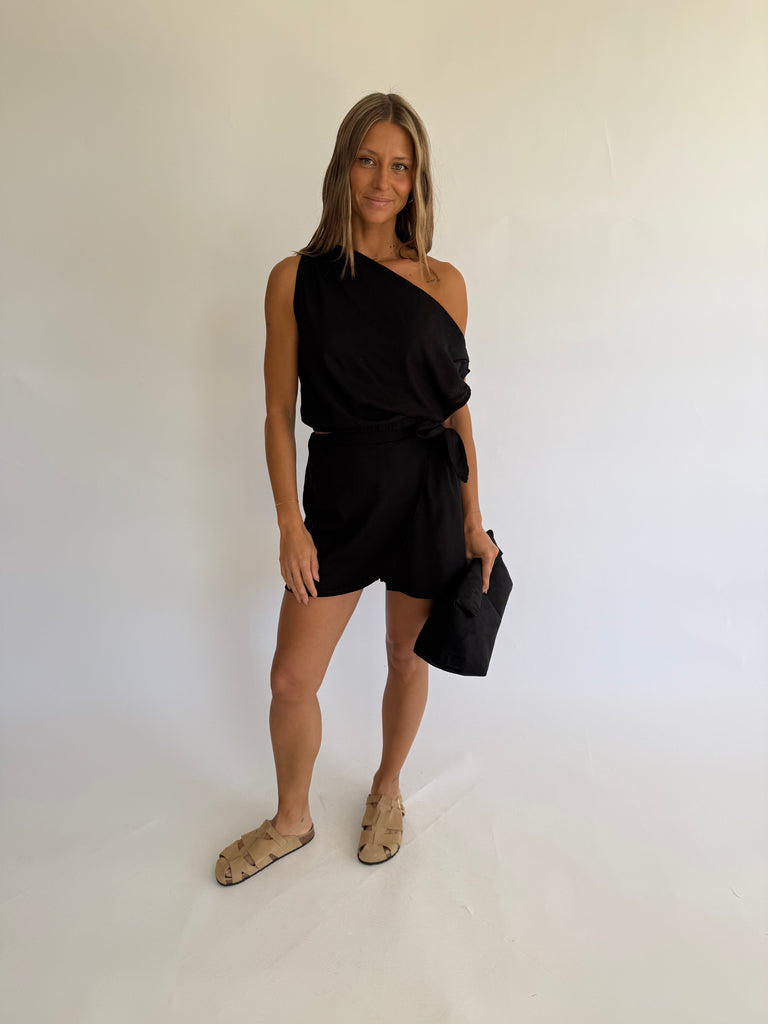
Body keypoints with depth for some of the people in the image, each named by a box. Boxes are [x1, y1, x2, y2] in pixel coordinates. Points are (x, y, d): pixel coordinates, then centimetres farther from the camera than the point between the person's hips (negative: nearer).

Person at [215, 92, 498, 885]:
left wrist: (474, 520, 3)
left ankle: (386, 792, 43)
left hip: (430, 491, 1)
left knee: (407, 658, 14)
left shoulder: (442, 282, 1)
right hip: (339, 491, 0)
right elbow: (279, 413, -1)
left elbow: (457, 407, 5)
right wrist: (290, 523, -8)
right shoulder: (295, 279, -1)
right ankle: (291, 819, 34)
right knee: (291, 678, 4)